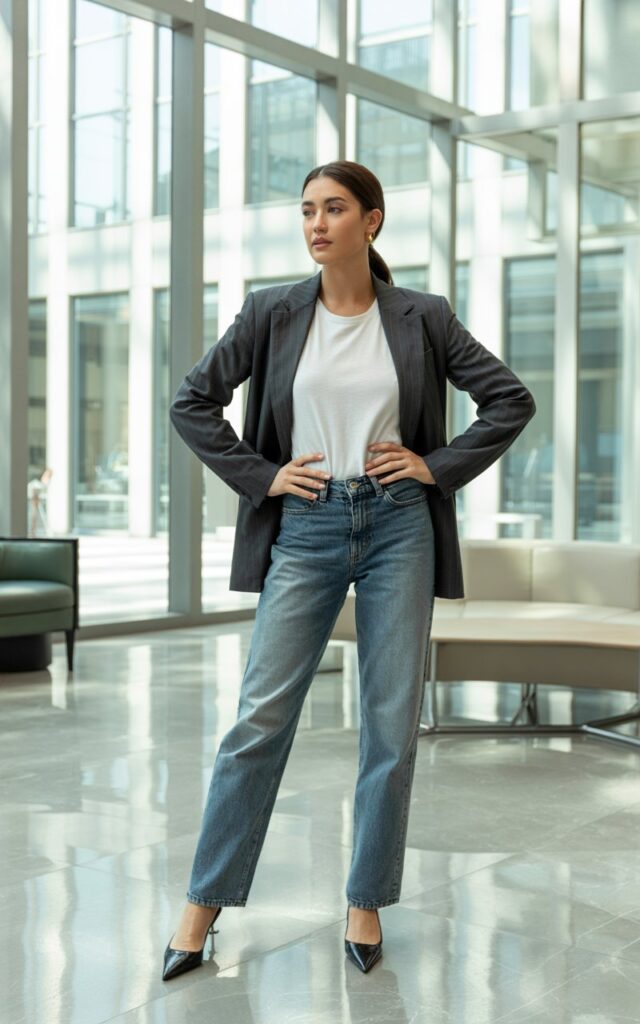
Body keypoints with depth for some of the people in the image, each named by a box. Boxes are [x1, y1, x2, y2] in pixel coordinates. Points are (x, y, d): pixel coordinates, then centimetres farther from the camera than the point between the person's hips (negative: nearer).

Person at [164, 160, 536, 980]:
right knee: (260, 718, -2)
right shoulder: (272, 313, 3)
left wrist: (440, 465, -1)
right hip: (307, 525, 0)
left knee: (392, 723, 3)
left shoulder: (422, 318, 2)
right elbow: (192, 402, 7)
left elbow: (511, 398, 7)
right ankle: (205, 901, 9)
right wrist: (259, 476, 0)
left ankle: (366, 904, 17)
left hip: (399, 526, 1)